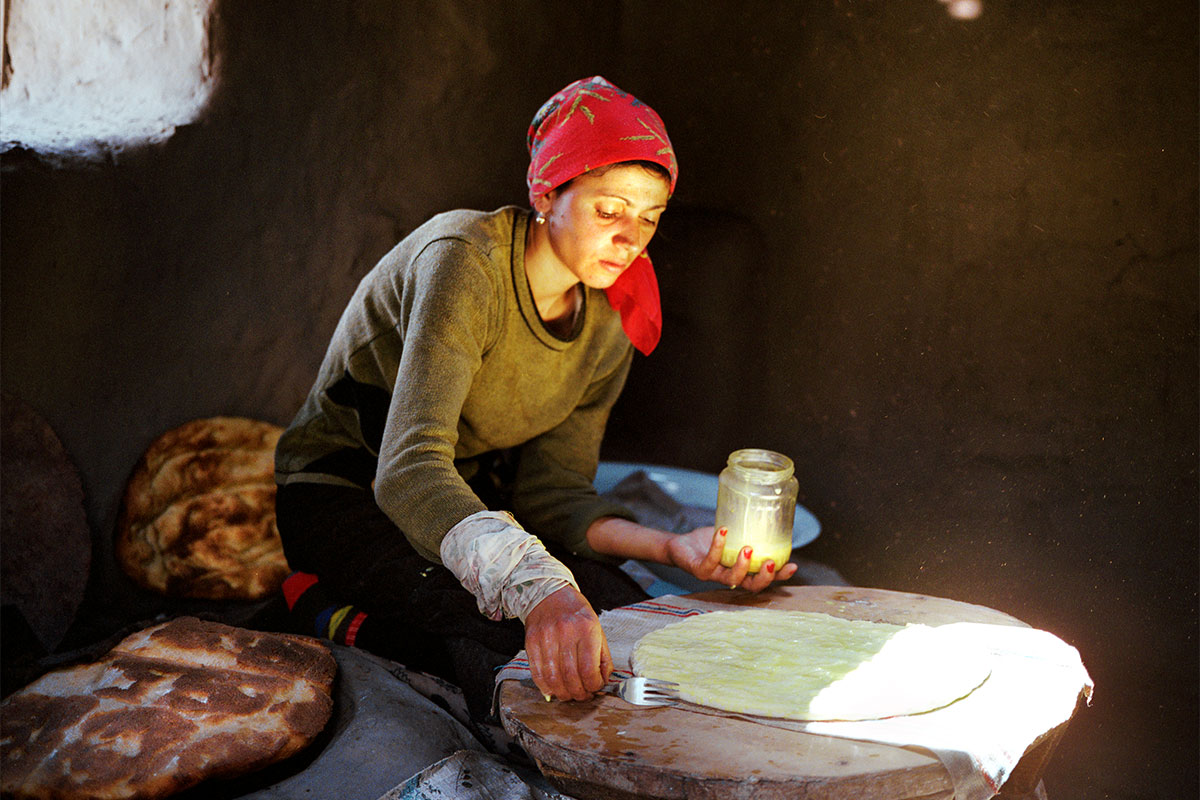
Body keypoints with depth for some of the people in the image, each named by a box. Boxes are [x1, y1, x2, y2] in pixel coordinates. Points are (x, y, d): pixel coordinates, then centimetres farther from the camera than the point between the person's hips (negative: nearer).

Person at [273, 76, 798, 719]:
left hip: (470, 497, 8)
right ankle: (344, 616, -7)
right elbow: (410, 469, -39)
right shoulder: (463, 261, -27)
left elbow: (553, 492, -4)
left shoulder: (608, 327, -3)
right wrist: (537, 589, -54)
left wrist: (670, 546, -22)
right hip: (346, 491, -7)